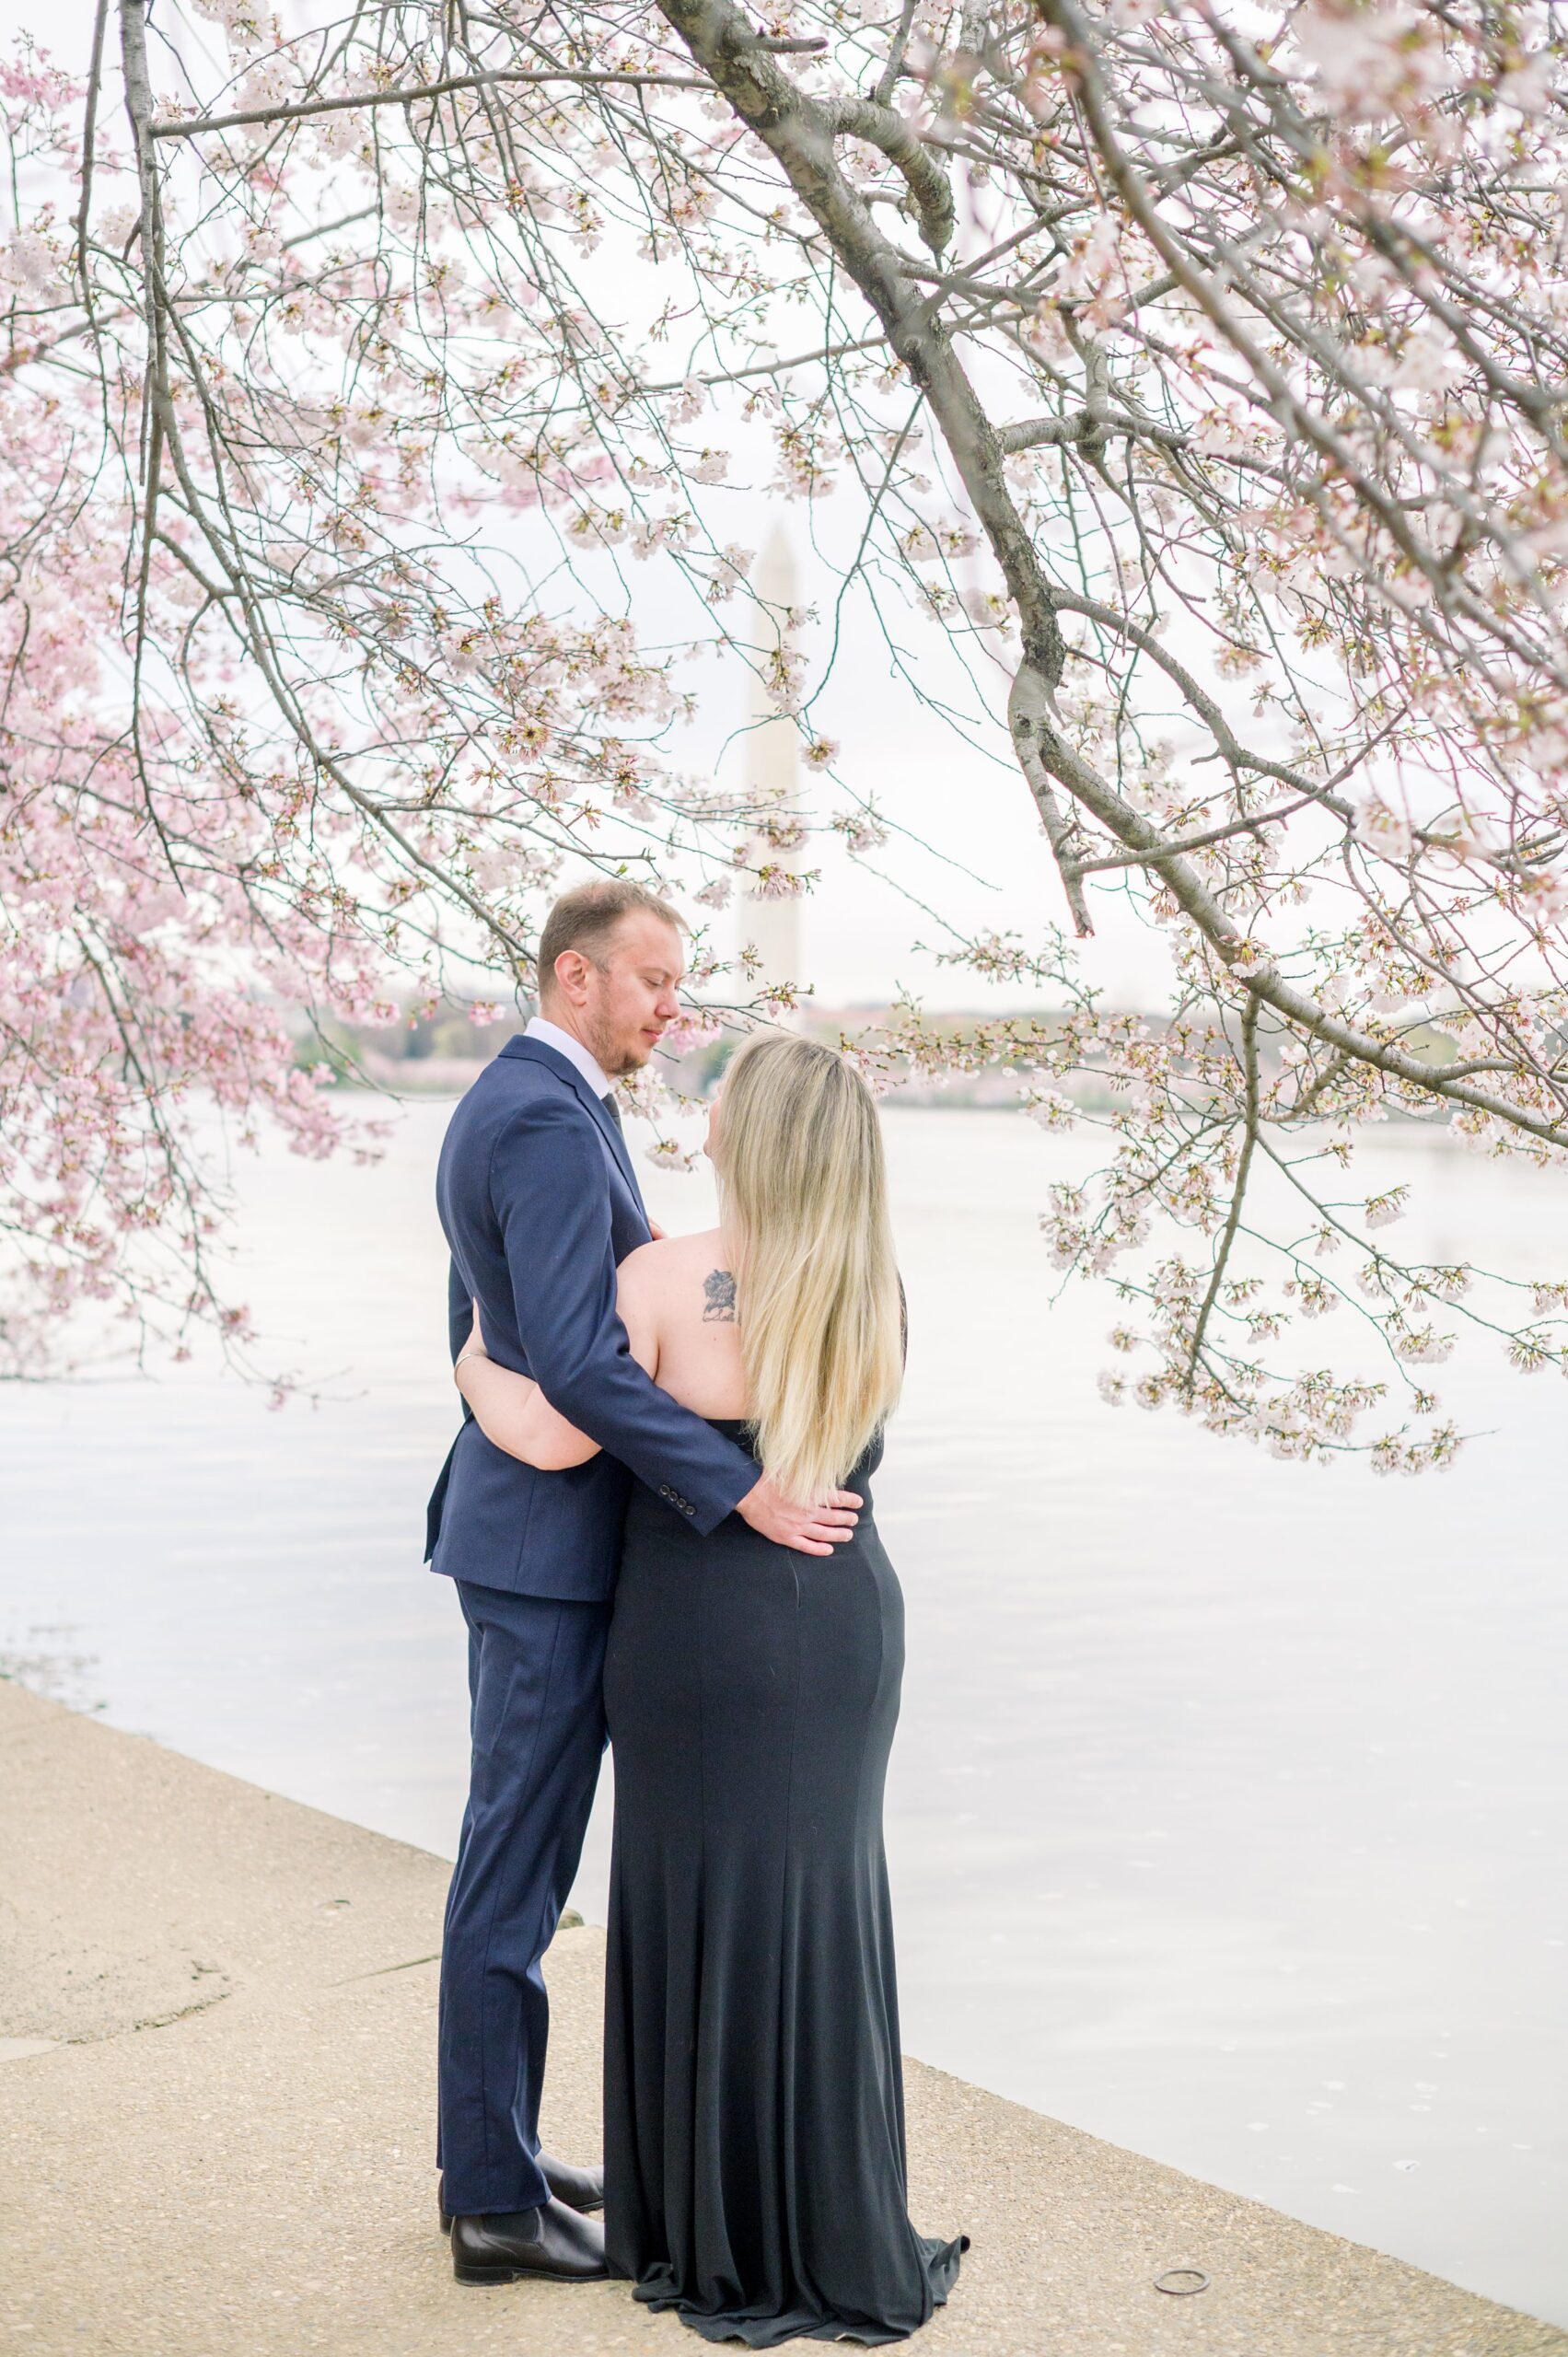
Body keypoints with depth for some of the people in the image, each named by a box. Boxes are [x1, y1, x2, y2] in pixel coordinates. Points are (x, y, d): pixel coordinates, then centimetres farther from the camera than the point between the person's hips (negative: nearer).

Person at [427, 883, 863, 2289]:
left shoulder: (501, 1108, 14)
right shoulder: (550, 1124, -20)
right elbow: (578, 1362, -29)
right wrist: (743, 1492, -28)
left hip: (519, 1525, 11)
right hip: (552, 1548, -11)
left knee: (520, 1853, 17)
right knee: (518, 1865, -1)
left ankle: (494, 2151, 29)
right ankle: (496, 2201, 10)